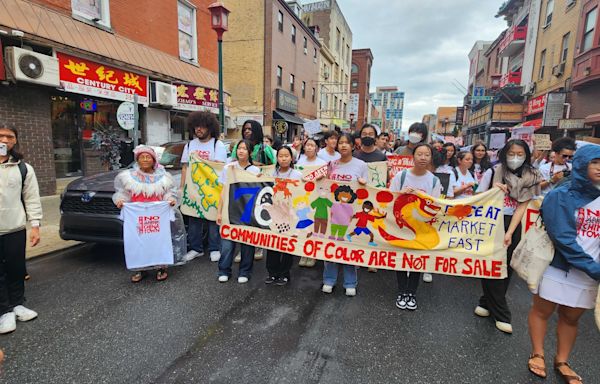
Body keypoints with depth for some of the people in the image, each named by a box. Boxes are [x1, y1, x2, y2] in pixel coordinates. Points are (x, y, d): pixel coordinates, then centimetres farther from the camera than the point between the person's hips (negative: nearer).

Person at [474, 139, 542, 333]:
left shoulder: (530, 178, 2)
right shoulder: (493, 172, -3)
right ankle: (501, 314, 12)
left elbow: (521, 207, -4)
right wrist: (493, 190, -19)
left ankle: (487, 303, 26)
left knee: (506, 267, 8)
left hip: (513, 224, 2)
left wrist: (509, 233, -12)